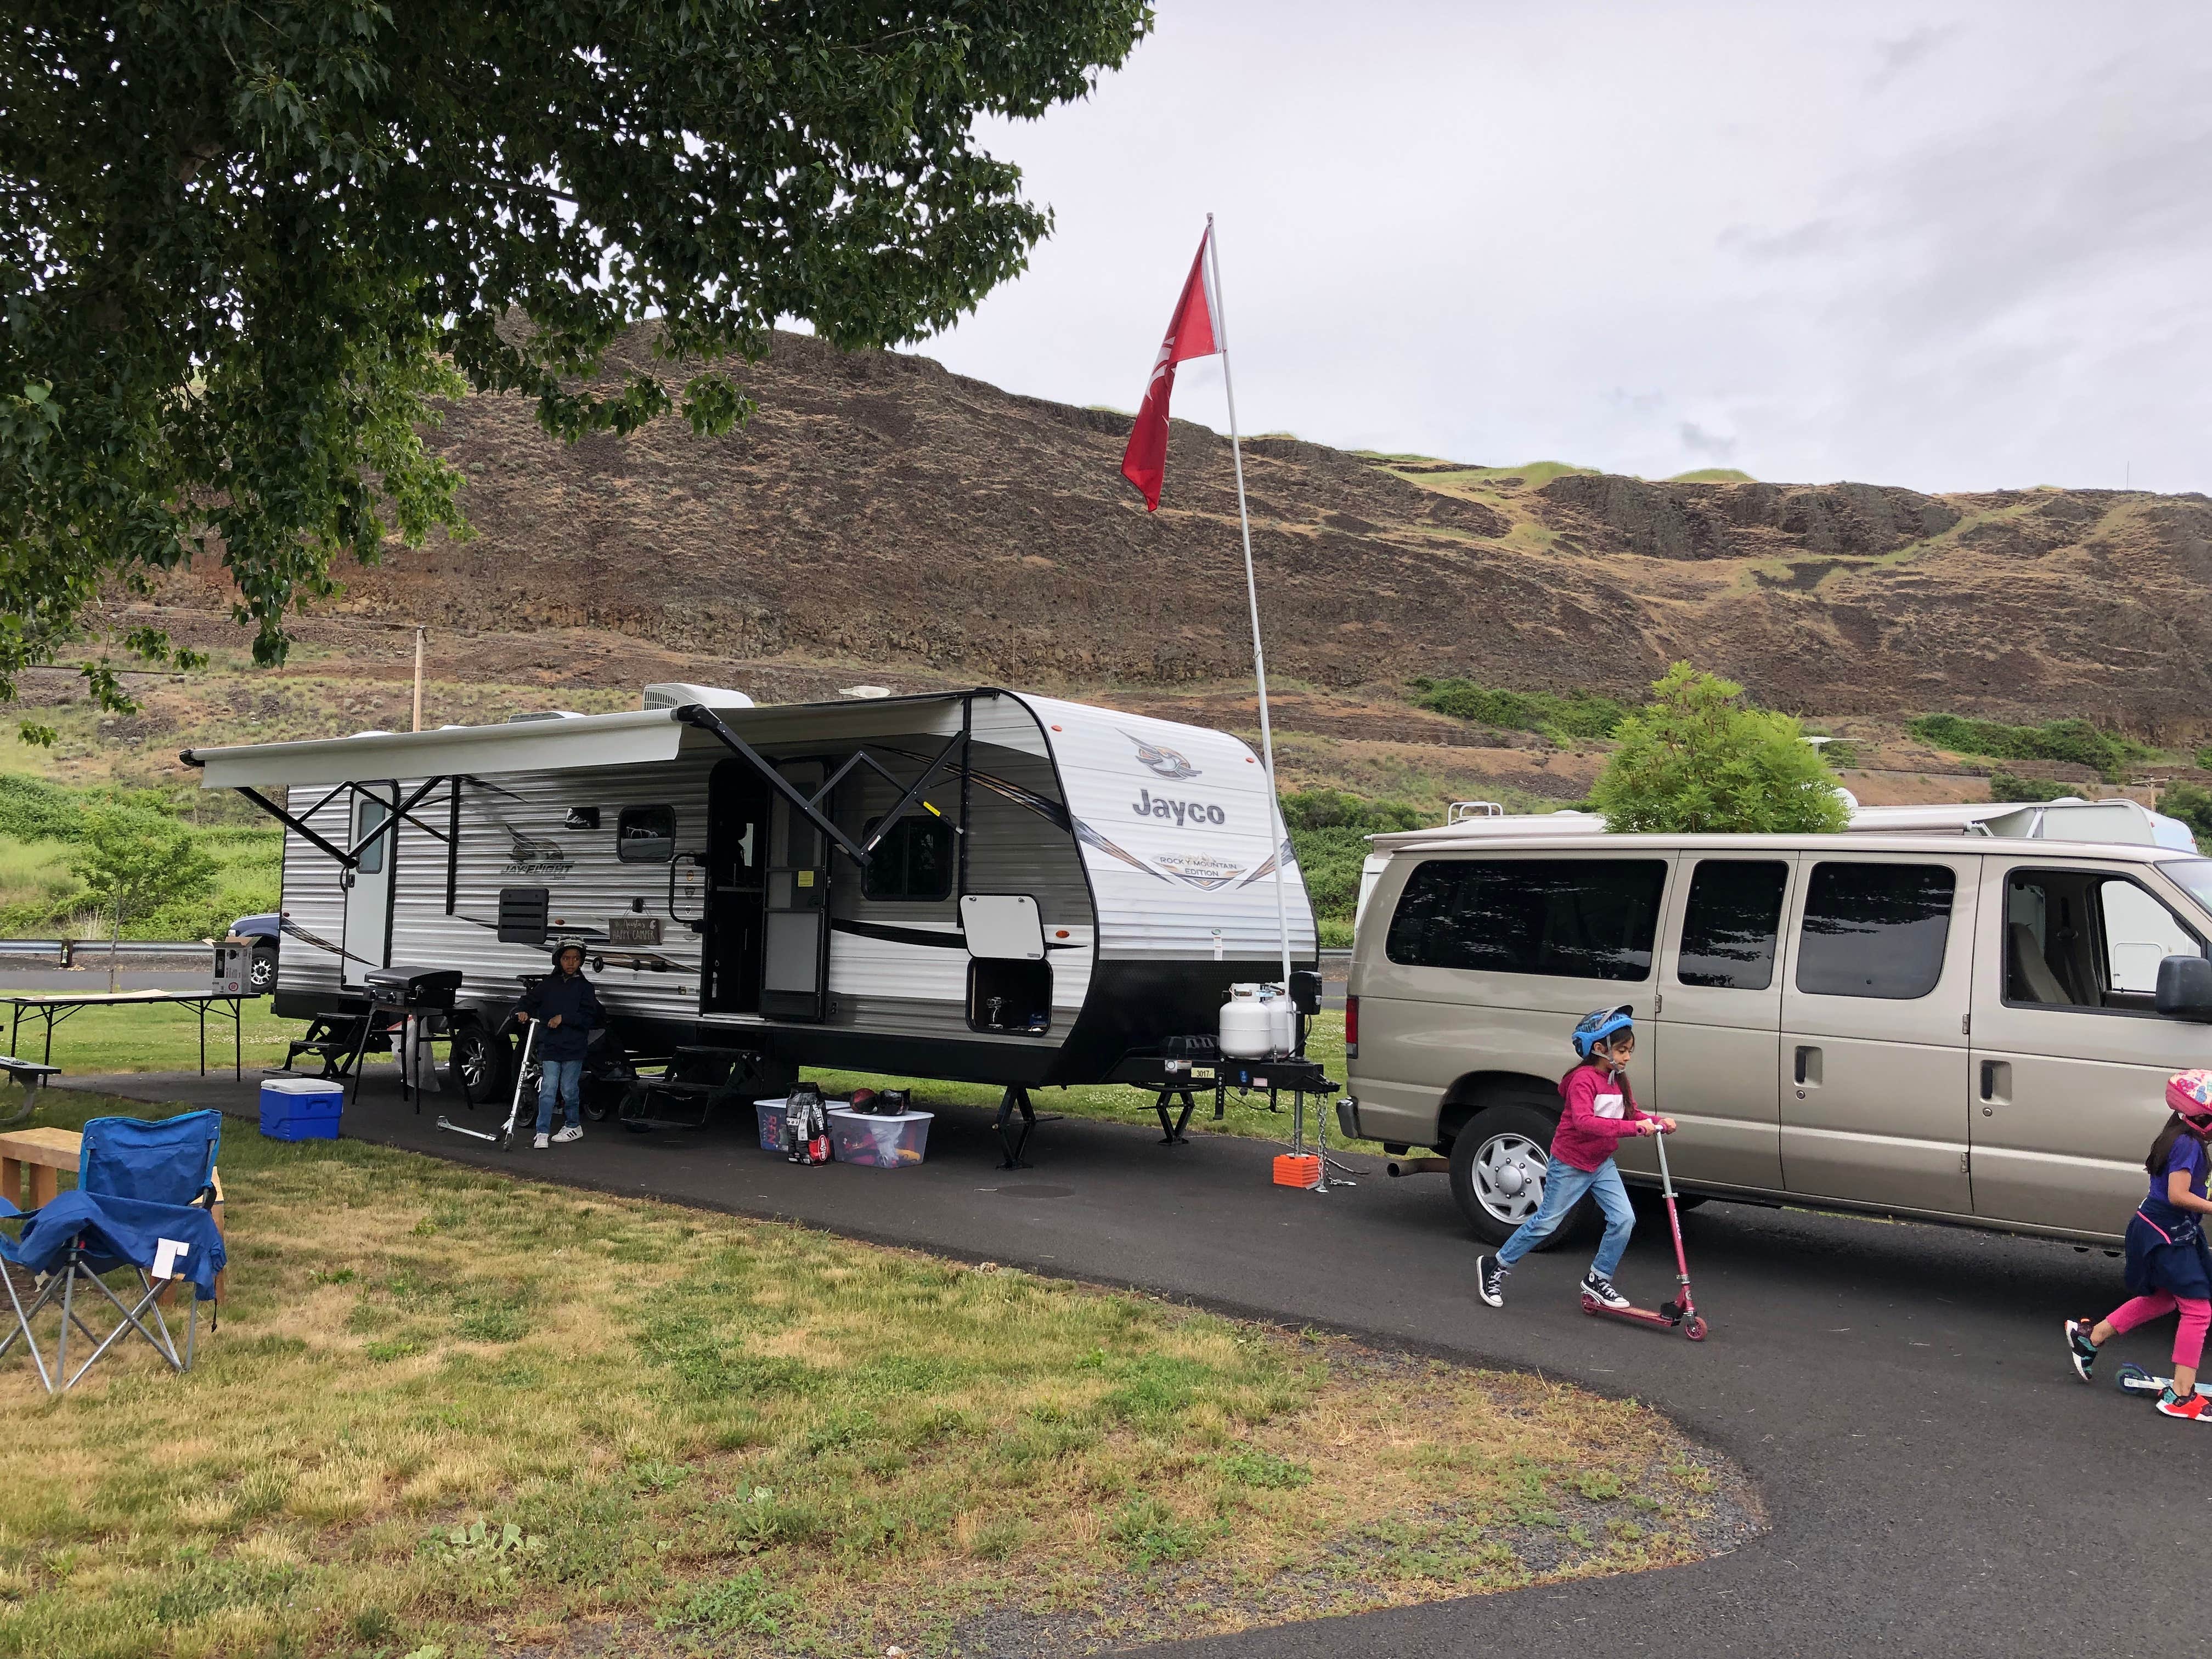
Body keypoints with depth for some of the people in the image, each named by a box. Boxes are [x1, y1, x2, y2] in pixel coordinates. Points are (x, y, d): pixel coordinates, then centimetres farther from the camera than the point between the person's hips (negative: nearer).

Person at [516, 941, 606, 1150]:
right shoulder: (548, 985, 7)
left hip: (574, 1048, -1)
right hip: (549, 1046, 1)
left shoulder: (584, 987, 2)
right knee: (547, 1090, -5)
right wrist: (523, 1012, -11)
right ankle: (542, 1134, -4)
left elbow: (588, 1018, -7)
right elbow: (529, 1001, 11)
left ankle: (574, 1126, 27)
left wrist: (563, 1018, -18)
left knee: (569, 1090, 7)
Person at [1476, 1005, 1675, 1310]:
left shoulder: (1618, 1080, 6)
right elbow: (1584, 1121, -36)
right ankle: (1495, 1267, 16)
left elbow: (1632, 1113, 10)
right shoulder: (1584, 1079, -22)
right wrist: (1634, 1127, -41)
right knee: (1546, 1223, 1)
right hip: (1570, 1164, -8)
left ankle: (1598, 1279, 12)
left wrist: (1658, 1123, -10)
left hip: (1601, 1163, 8)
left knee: (1624, 1219, -4)